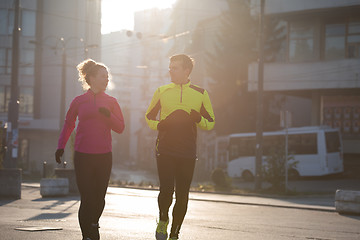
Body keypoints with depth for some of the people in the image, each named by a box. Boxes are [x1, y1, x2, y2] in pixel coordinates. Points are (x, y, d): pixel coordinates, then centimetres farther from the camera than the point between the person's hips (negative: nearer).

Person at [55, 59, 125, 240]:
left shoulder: (111, 102, 8)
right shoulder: (79, 101, 4)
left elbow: (120, 128, 4)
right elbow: (68, 124, 16)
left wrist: (108, 115, -12)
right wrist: (61, 146, 9)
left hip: (104, 157, 2)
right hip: (83, 156, -2)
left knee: (99, 198, 6)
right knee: (87, 198, -7)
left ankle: (93, 224, 31)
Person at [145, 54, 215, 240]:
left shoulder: (200, 94, 6)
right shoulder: (162, 91, 7)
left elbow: (210, 123, 10)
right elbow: (149, 116, 18)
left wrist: (199, 119, -12)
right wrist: (157, 125, -4)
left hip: (187, 154, 1)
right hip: (165, 151, 0)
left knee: (182, 196, 3)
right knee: (166, 190, -14)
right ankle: (163, 220, 16)